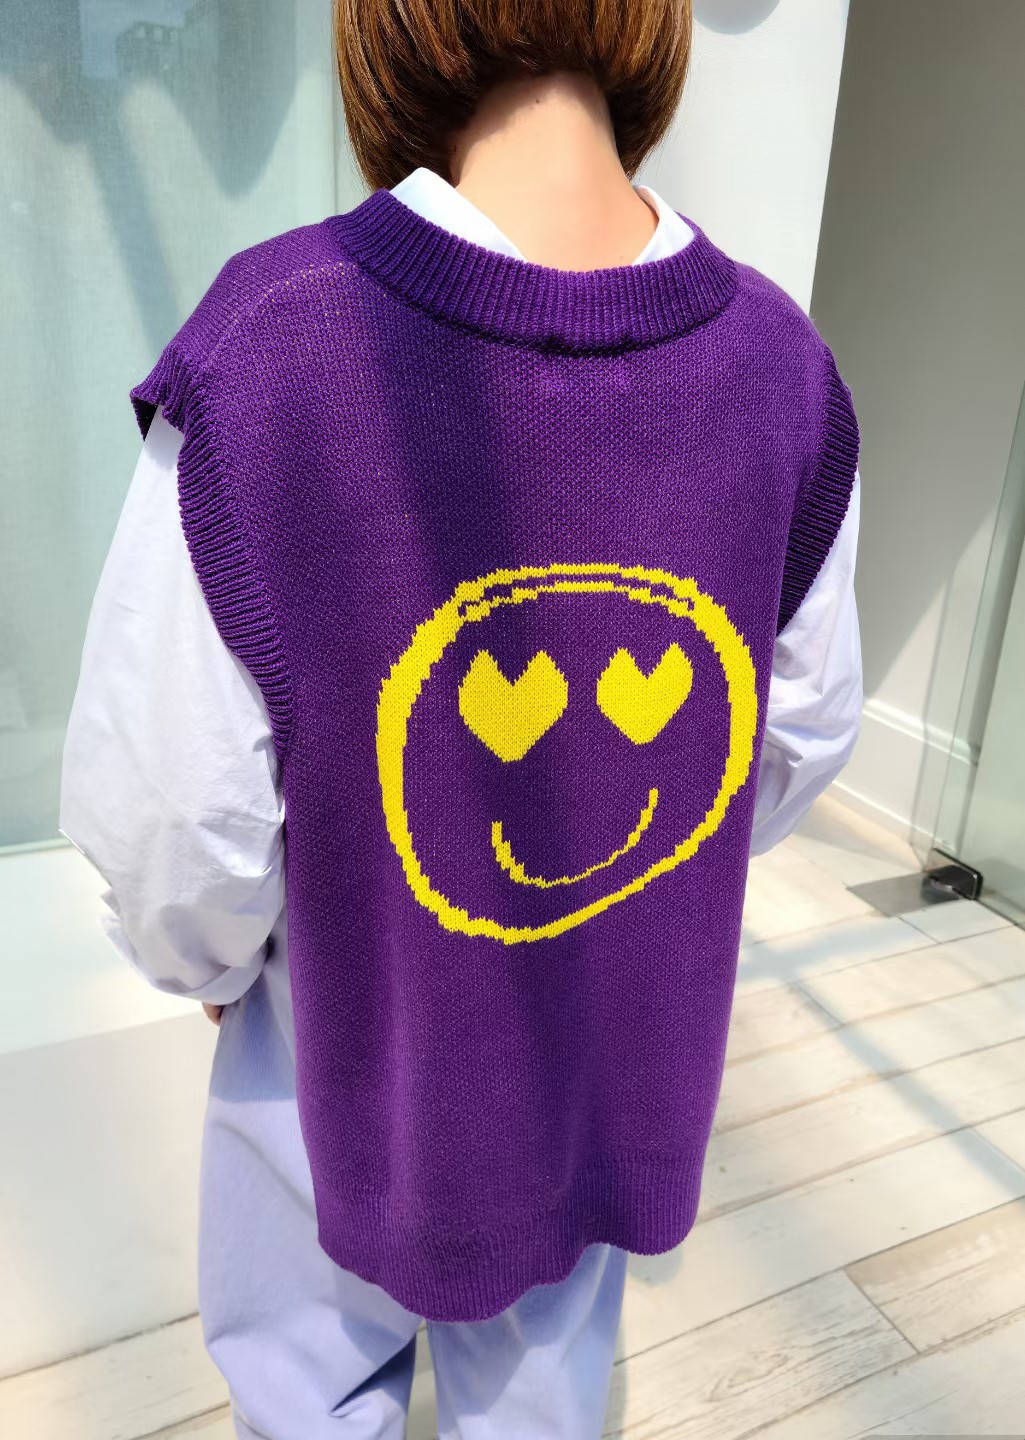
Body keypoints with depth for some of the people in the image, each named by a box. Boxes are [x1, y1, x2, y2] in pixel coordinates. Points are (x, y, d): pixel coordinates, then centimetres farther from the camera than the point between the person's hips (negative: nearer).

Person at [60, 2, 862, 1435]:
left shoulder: (266, 353, -29)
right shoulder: (782, 367, -16)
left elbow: (173, 804, -22)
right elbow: (803, 735, -3)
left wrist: (206, 957, 2)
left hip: (360, 1038, -2)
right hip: (624, 1044, 4)